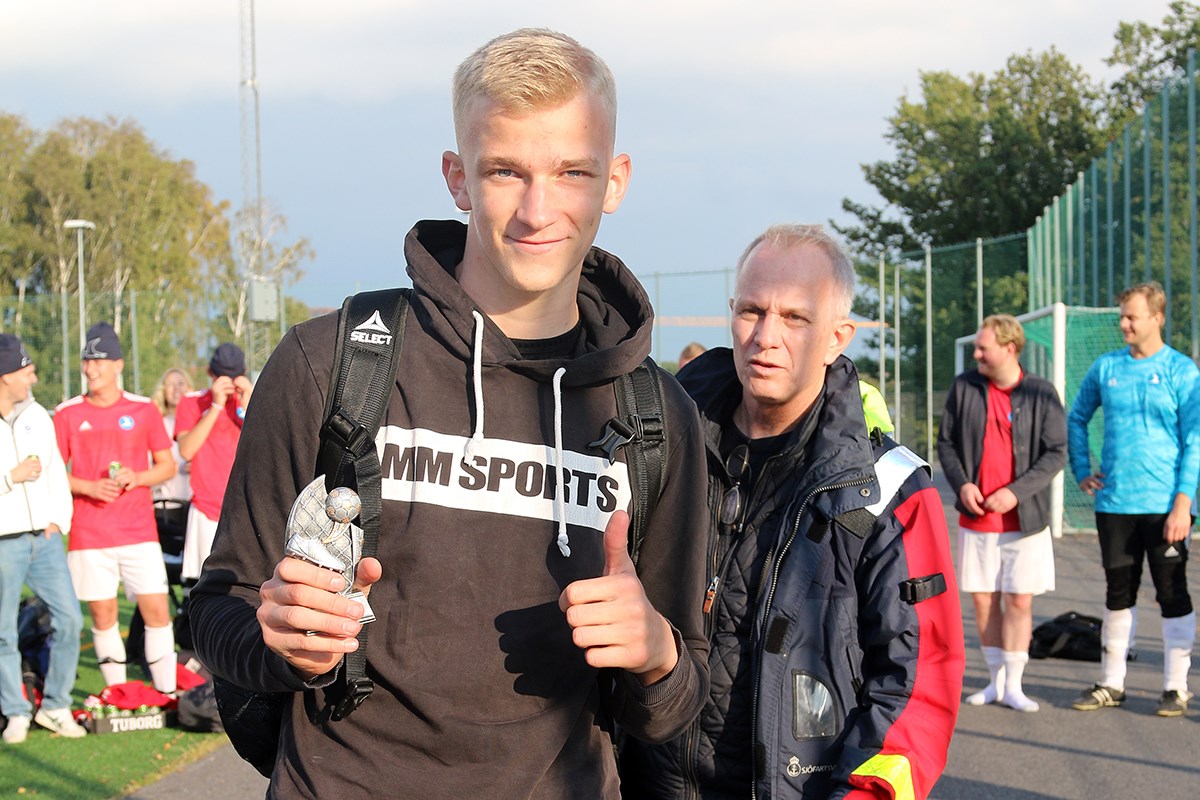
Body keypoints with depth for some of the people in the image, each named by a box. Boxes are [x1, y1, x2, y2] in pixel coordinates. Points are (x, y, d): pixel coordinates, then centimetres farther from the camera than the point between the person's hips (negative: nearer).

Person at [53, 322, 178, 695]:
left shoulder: (143, 409, 4)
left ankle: (167, 692, 3)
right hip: (89, 534, 0)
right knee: (102, 614, 3)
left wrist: (137, 477, -10)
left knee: (156, 608, -5)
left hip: (139, 530, 0)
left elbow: (167, 465, 9)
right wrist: (90, 487, -11)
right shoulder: (68, 414, 4)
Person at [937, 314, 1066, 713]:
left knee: (1019, 601, -2)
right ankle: (996, 680, 19)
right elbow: (946, 442, 9)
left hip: (1025, 518, -3)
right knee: (983, 599, 6)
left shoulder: (1041, 393, -5)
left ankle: (1013, 686, 7)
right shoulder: (964, 387, 2)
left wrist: (1016, 491, -16)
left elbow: (1056, 454, -6)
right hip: (975, 516, 3)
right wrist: (961, 484, -8)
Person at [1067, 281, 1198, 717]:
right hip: (1114, 502, 4)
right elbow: (1076, 418, 21)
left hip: (1164, 505, -4)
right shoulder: (1106, 368, 7)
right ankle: (1111, 684, 19)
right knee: (1118, 592, 11)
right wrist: (1082, 470, 10)